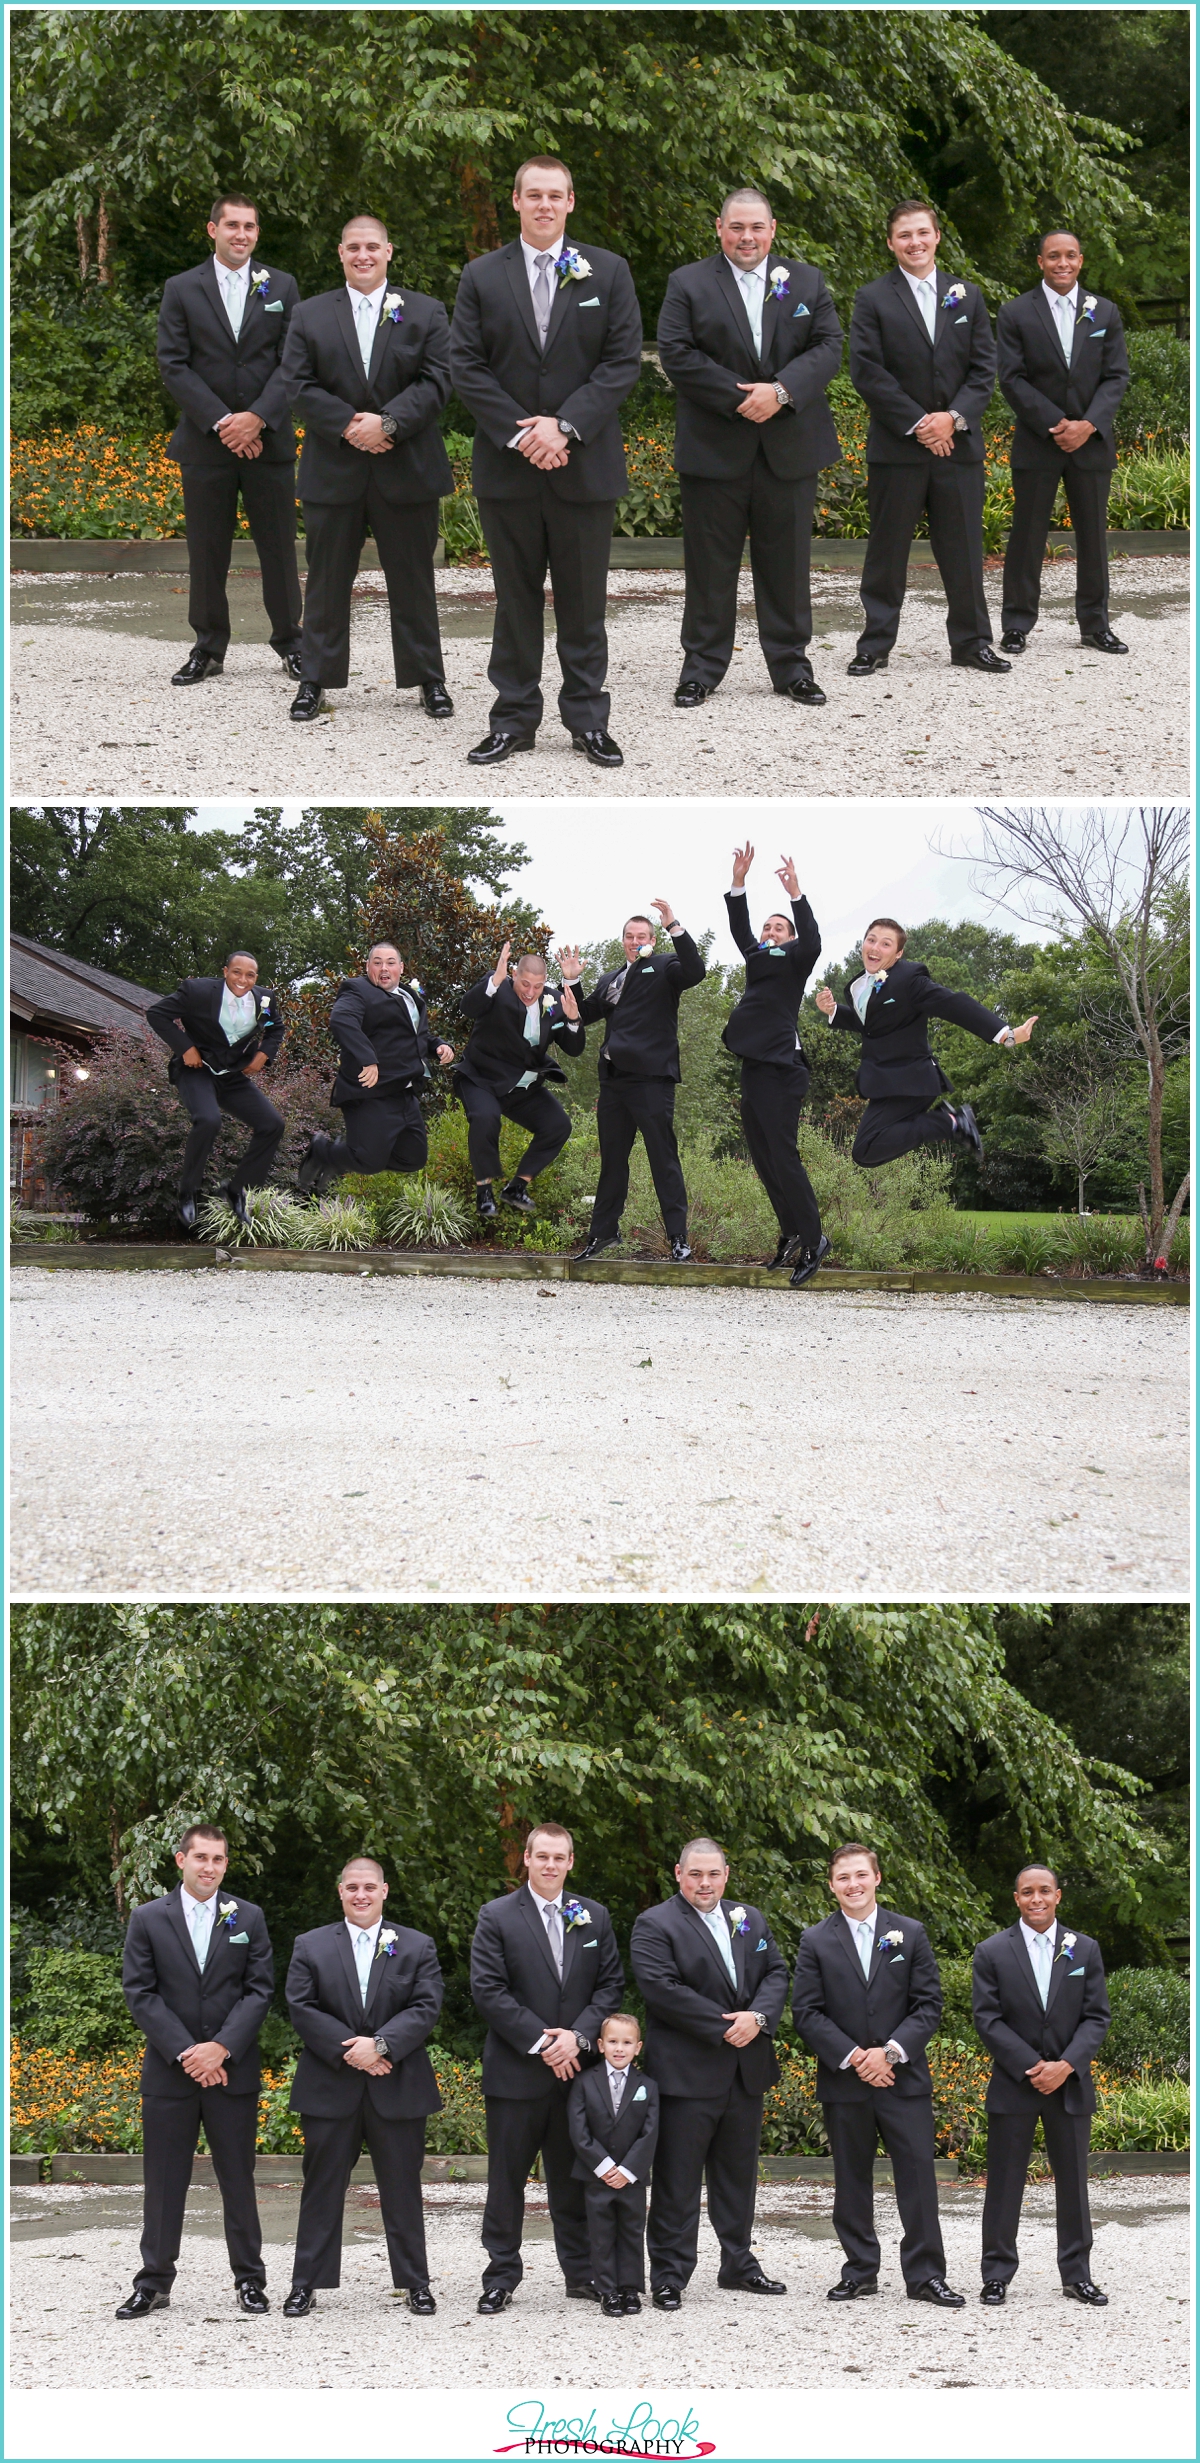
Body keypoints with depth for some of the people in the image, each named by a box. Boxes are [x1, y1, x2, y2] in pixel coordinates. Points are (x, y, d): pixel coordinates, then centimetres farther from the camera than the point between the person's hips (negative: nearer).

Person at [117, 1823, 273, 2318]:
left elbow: (259, 1991, 1)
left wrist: (221, 2048, -12)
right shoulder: (148, 1919, 3)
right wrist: (184, 2052, -11)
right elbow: (139, 1994, -2)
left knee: (238, 2179, 5)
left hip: (231, 2070, 0)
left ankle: (249, 2281, 12)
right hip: (169, 2070, 0)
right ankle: (153, 2284, 11)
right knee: (163, 2180, 3)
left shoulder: (248, 1918, 6)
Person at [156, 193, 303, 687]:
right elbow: (173, 365, -2)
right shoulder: (182, 290, 5)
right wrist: (221, 421, -11)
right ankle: (208, 649, 12)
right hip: (205, 440, 0)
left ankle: (290, 642, 13)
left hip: (268, 438, 0)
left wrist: (257, 417, -12)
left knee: (279, 545, 2)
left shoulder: (281, 287, 7)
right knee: (206, 549, 3)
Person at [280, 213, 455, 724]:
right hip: (333, 468, 1)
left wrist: (388, 422, -18)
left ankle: (429, 680, 15)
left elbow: (435, 381, -4)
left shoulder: (425, 313, 5)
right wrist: (347, 425, -14)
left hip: (406, 467, 0)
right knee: (327, 580, 5)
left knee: (413, 580, 7)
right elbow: (299, 385, -1)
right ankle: (316, 679, 12)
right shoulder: (310, 316, 7)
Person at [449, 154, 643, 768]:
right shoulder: (482, 276, 5)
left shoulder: (608, 272, 3)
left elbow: (623, 361, -3)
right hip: (507, 465, 1)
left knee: (584, 599, 5)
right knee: (515, 597, 6)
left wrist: (565, 425, -14)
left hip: (584, 463, -1)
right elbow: (466, 365, -1)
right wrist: (520, 434, -12)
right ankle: (514, 718, 12)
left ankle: (588, 718, 12)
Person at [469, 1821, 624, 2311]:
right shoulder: (497, 1917, -1)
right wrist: (538, 2042, -13)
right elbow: (488, 1991, -7)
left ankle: (581, 2272, 17)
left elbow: (610, 1985, 7)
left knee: (574, 2178, 9)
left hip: (577, 2068, 3)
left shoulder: (594, 1918, 10)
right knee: (507, 2178, 2)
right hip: (516, 2070, -3)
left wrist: (579, 2036, -9)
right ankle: (500, 2278, 8)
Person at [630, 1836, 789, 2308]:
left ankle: (738, 2265, 26)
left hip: (746, 2071, 6)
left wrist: (757, 2017, -12)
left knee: (738, 2175, 15)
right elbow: (663, 1989, -17)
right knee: (677, 2180, -3)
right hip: (687, 2071, -6)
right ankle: (669, 2277, 1)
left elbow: (775, 1974, 9)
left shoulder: (751, 1920, 15)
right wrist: (725, 2026, -18)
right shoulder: (655, 1926, -6)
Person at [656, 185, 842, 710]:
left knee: (787, 563, 6)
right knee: (710, 564, 2)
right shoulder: (688, 284, 3)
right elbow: (677, 355, -7)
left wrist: (781, 391, -15)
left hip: (789, 447, 2)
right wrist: (740, 398, -14)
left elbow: (829, 347, 2)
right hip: (714, 446, -2)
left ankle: (791, 666, 15)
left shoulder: (806, 281, 10)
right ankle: (702, 668, 10)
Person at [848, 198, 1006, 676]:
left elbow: (984, 367, 6)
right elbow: (867, 372, -7)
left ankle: (971, 642, 16)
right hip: (897, 448, -2)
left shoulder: (967, 296, 11)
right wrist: (917, 423, -13)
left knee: (963, 548, 6)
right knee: (887, 549, 2)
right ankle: (875, 645, 9)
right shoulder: (872, 300, 1)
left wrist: (954, 417, -10)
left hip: (958, 443, 3)